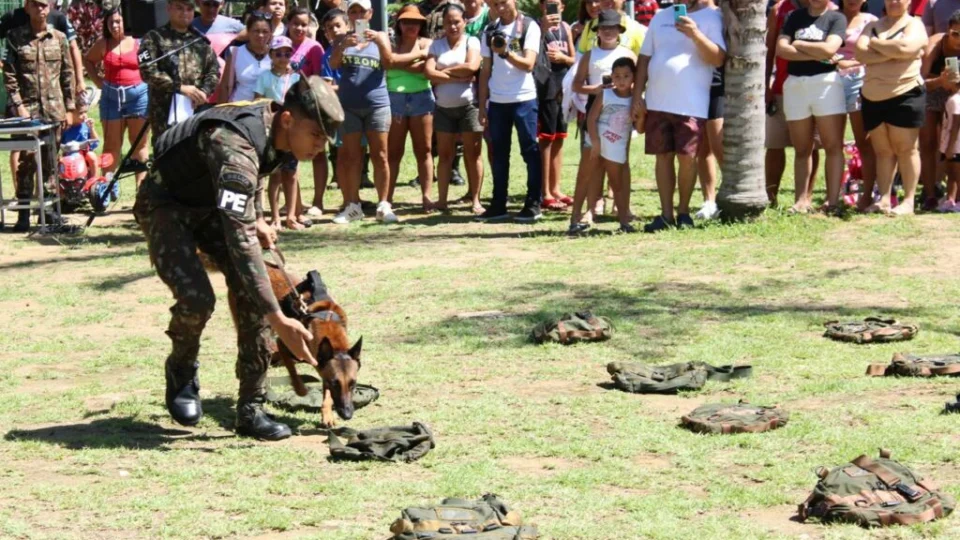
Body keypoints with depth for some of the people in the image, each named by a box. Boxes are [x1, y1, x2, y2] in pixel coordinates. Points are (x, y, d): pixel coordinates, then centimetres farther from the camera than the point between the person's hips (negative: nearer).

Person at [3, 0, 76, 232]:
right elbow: (9, 76, -2)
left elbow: (67, 74, 10)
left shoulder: (58, 38, 7)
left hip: (54, 108, 2)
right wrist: (18, 105, -10)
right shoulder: (15, 37, 1)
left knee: (51, 160, 6)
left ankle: (48, 207, 14)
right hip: (28, 108, -2)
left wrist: (69, 107, 7)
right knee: (27, 159, -6)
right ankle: (24, 211, -3)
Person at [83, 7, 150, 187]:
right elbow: (88, 60, 19)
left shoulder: (138, 42, -4)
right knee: (111, 144, 8)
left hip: (138, 94, -2)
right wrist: (97, 80, 8)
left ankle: (142, 185, 8)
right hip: (111, 96, 3)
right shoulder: (103, 44, 4)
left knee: (140, 143, 4)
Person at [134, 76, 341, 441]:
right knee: (196, 298, -26)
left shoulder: (277, 134, -13)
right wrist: (279, 321, -49)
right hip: (165, 205, -7)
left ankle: (251, 410, -5)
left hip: (212, 204, 7)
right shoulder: (236, 147, -39)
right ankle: (181, 370, 7)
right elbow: (240, 241, -46)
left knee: (252, 294, -11)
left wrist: (257, 219, 0)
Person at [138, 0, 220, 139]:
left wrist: (204, 91, -6)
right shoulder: (154, 38, 2)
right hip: (166, 112, -4)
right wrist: (179, 87, -16)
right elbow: (148, 70, -9)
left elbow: (214, 70, 15)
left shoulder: (201, 40, 17)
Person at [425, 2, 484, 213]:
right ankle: (441, 200, 6)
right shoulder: (436, 45, 7)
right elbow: (429, 72, -6)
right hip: (444, 107, 3)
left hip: (468, 105, -3)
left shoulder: (471, 41, 0)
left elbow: (472, 66, -16)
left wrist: (444, 71, -5)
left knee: (472, 154, 0)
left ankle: (476, 200, 2)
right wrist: (457, 77, -15)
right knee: (445, 154, 5)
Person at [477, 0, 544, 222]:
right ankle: (498, 205, 11)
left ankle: (533, 204, 0)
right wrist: (482, 106, 9)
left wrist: (506, 53, -29)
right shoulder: (490, 31, 11)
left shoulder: (529, 27, -2)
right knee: (499, 153, 7)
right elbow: (486, 70, 13)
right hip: (497, 101, 4)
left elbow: (528, 64, -11)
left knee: (530, 150, -2)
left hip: (524, 99, -4)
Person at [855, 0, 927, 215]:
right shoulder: (873, 26, 15)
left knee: (905, 147, -4)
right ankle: (883, 200, 2)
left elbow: (904, 47, -19)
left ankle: (908, 201, -3)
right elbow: (860, 53, -1)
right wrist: (891, 53, -12)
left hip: (904, 95, -5)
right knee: (882, 150, 3)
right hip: (873, 98, 5)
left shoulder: (914, 25, 1)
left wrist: (875, 44, -3)